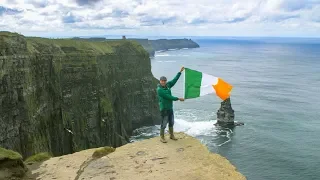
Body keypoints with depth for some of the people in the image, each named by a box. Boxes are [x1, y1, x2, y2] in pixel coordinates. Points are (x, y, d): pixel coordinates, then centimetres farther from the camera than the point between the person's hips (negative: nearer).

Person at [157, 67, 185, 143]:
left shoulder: (167, 85, 3)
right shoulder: (159, 89, -18)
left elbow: (174, 80, 8)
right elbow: (168, 97, -20)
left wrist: (180, 72, 5)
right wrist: (178, 99, -15)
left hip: (170, 107, 8)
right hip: (164, 109, -8)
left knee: (171, 122, 16)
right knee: (164, 123, -2)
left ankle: (172, 135, 31)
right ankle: (162, 137, 12)